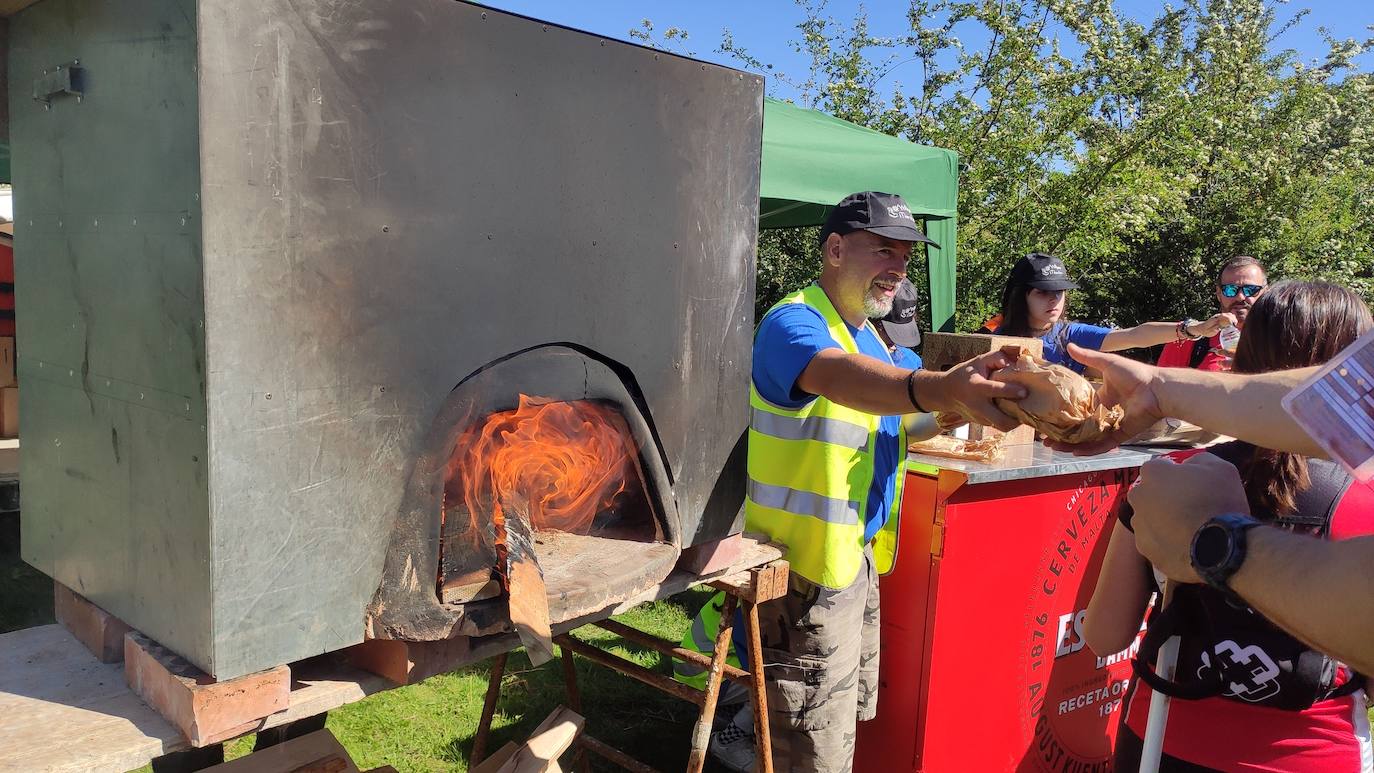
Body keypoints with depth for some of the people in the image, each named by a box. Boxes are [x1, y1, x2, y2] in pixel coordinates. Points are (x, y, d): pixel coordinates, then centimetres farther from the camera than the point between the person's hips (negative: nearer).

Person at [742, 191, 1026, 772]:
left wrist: (976, 396, -6)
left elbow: (910, 412, 14)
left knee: (849, 715, 24)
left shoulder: (870, 336, 12)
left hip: (858, 553, 9)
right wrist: (942, 388, -58)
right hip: (809, 563, -9)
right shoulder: (794, 322, -18)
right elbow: (839, 376, -41)